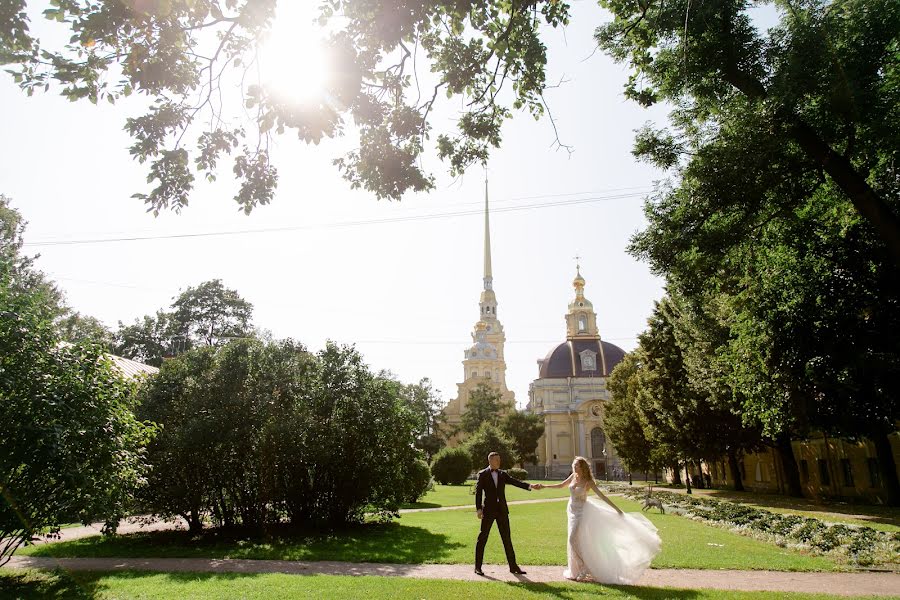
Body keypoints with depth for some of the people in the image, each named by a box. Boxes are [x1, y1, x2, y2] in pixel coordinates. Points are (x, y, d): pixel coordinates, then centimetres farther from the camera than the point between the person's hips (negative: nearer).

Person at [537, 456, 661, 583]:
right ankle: (576, 570, 27)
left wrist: (617, 510, -16)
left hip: (581, 512, -6)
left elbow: (602, 496, -15)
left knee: (574, 540, -11)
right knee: (574, 541, 13)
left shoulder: (588, 481, -15)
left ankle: (584, 569, 4)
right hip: (572, 511, 6)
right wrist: (544, 486, 12)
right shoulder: (573, 476, 0)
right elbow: (561, 485, 14)